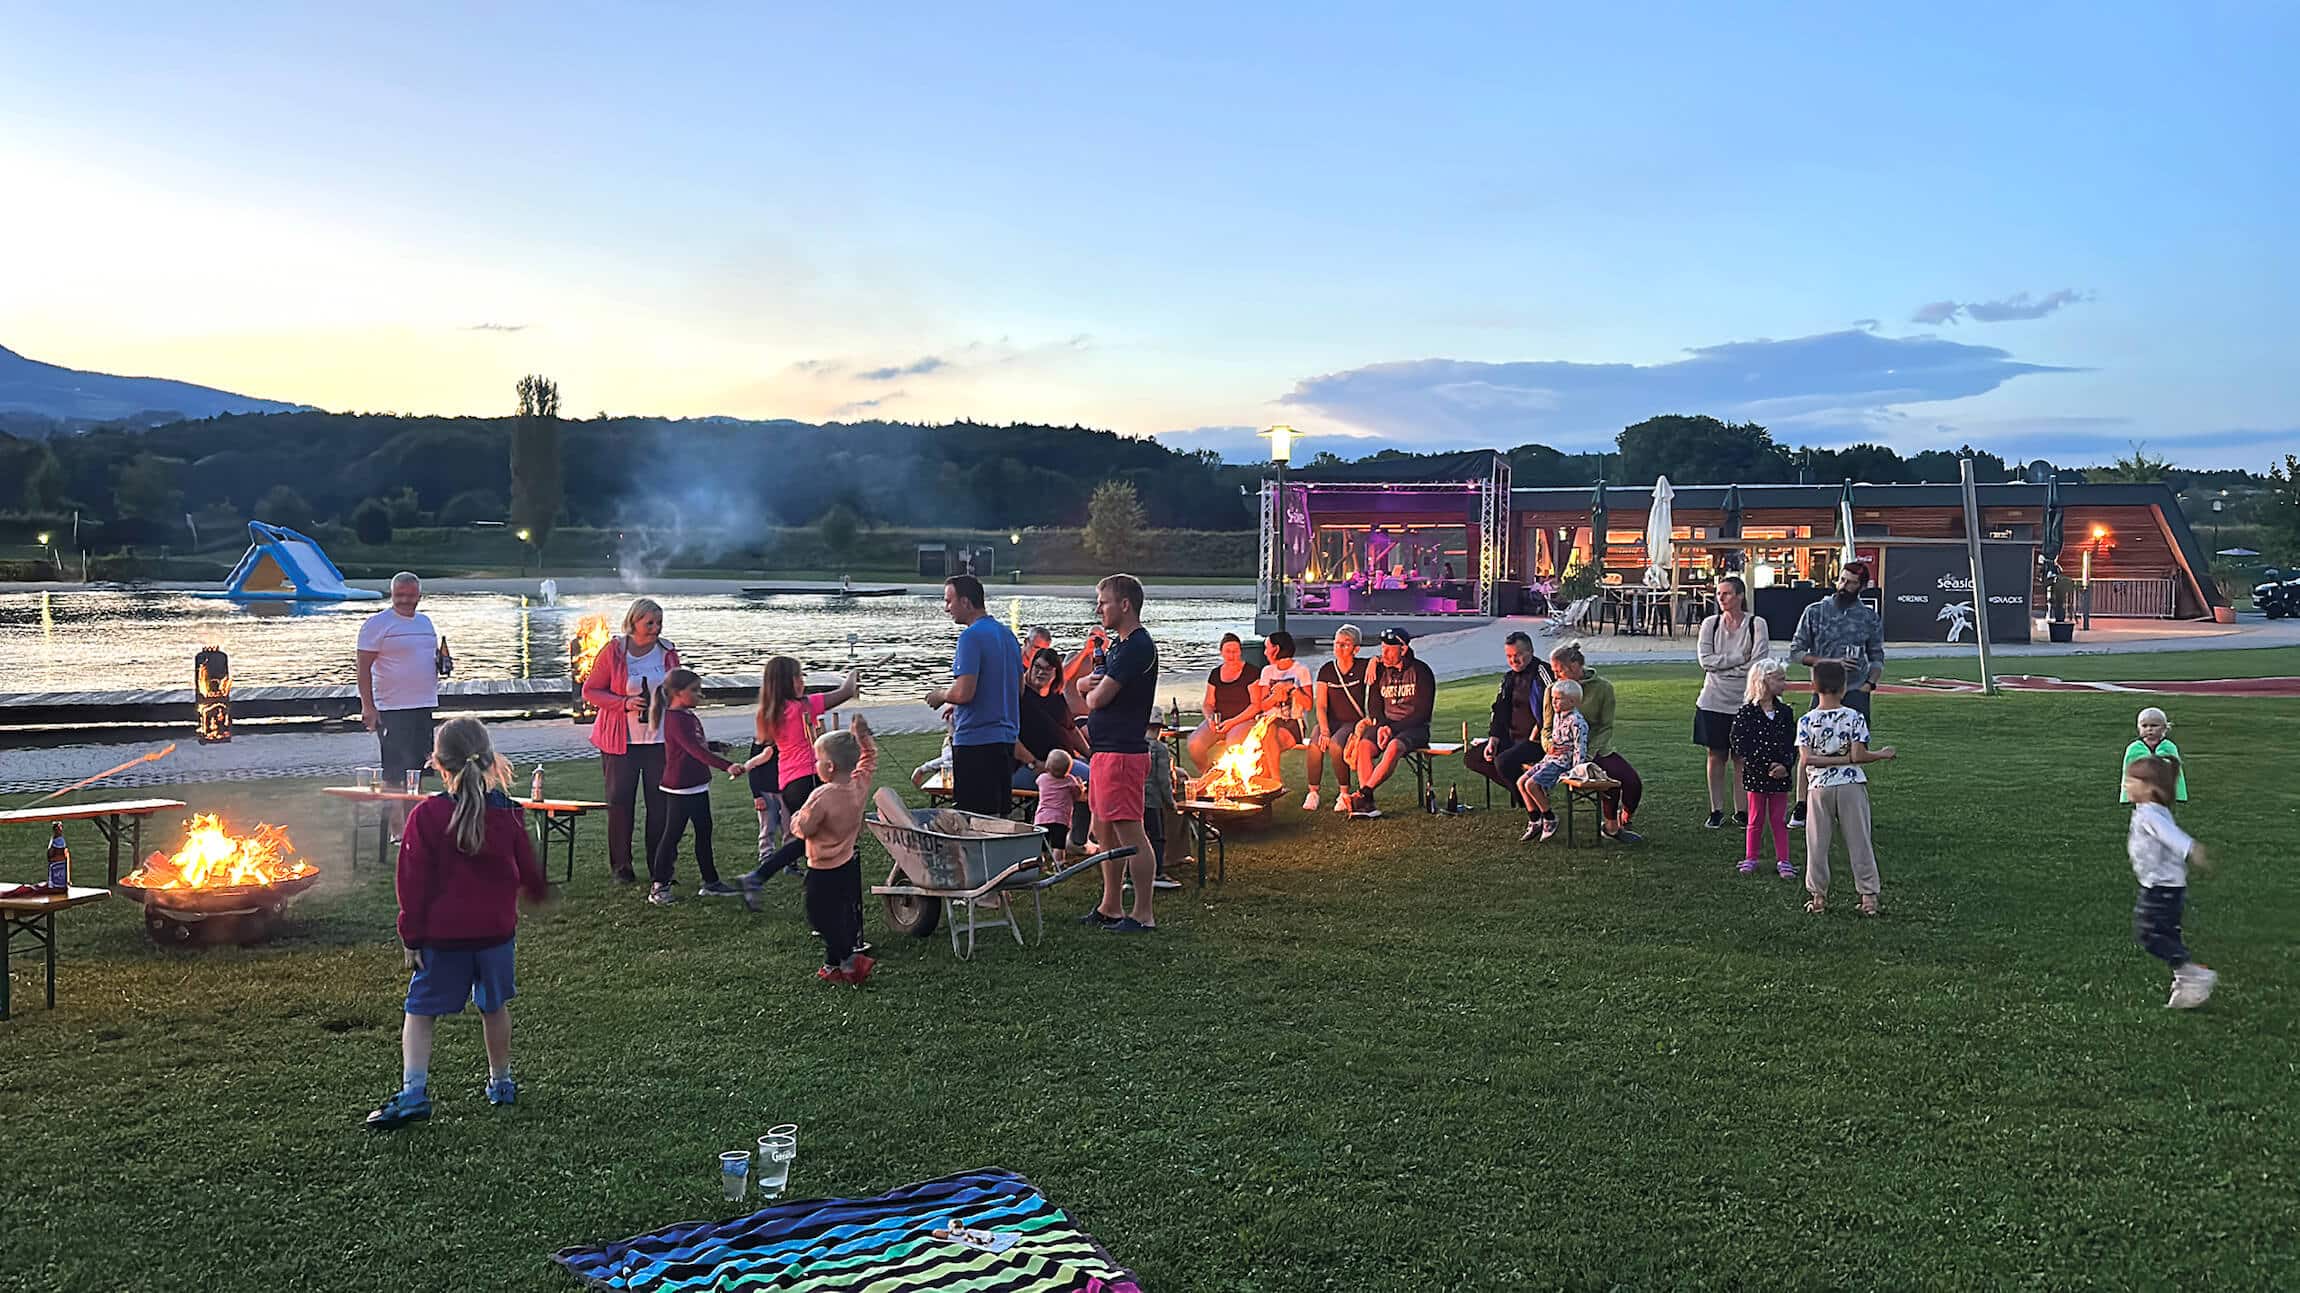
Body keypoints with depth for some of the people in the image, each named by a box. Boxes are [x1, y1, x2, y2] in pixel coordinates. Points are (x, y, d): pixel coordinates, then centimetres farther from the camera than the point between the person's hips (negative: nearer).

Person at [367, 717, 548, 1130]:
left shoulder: (426, 816, -12)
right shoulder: (507, 813, -3)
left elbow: (414, 882, -9)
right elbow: (526, 869, 9)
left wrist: (411, 936, -2)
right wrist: (540, 892, 31)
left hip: (442, 933, -3)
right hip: (496, 928, 3)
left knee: (421, 1009, 8)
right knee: (494, 1005, 17)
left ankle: (413, 1092, 0)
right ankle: (500, 1083, 27)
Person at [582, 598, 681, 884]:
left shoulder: (668, 652, 4)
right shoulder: (613, 651, -5)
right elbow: (590, 691, -3)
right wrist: (624, 703, -16)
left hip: (660, 739, 2)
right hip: (621, 741, -2)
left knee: (660, 802, 1)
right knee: (620, 801, 3)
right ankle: (620, 865, 14)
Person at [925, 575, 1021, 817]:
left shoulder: (971, 636, -15)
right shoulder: (1007, 634, 12)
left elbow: (963, 693, -22)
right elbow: (1019, 689, 21)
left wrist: (940, 695, -1)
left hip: (976, 740, -9)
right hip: (1006, 736, 9)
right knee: (999, 816, 14)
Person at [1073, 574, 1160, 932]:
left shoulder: (1137, 646, -15)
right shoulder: (1118, 644, 18)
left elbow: (1097, 698, -19)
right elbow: (1086, 687, 20)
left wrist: (1090, 690, 5)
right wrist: (1087, 684, -3)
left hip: (1123, 751, -11)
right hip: (1105, 749, 11)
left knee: (1129, 833, -7)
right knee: (1106, 831, 16)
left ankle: (1143, 915, -2)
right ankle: (1110, 908, 25)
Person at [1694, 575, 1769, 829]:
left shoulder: (1757, 624, -1)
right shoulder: (1710, 624, 6)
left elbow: (1758, 664, -9)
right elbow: (1705, 660, -4)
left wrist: (1721, 665, -8)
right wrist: (1740, 659, -11)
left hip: (1744, 701, -2)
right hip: (1713, 701, 2)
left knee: (1742, 757, 2)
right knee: (1716, 756, 4)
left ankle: (1741, 810, 12)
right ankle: (1716, 810, 12)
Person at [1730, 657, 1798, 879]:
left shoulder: (1785, 713, 3)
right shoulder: (1746, 713, -10)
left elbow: (1792, 744, 3)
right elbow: (1740, 744, -14)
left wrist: (1785, 765, -14)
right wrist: (1766, 766, -17)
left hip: (1780, 775, 3)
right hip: (1756, 775, -3)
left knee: (1779, 819, 9)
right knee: (1756, 819, 9)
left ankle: (1782, 860, 15)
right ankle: (1750, 859, 20)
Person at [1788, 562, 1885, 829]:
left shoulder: (1870, 617, 6)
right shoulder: (1815, 612, 2)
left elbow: (1877, 657, 12)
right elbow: (1796, 650, 1)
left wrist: (1869, 683, -5)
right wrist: (1830, 662, -10)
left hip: (1856, 693, 1)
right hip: (1824, 690, -1)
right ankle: (1800, 807, -1)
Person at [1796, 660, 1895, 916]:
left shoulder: (1806, 721, -4)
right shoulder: (1854, 717, -6)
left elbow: (1805, 759, -13)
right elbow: (1859, 756, -11)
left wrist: (1830, 760, -6)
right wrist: (1882, 754, 4)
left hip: (1820, 787, 0)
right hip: (1852, 785, 0)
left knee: (1817, 844, 9)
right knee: (1859, 842, 7)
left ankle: (1818, 896, 12)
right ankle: (1868, 896, 9)